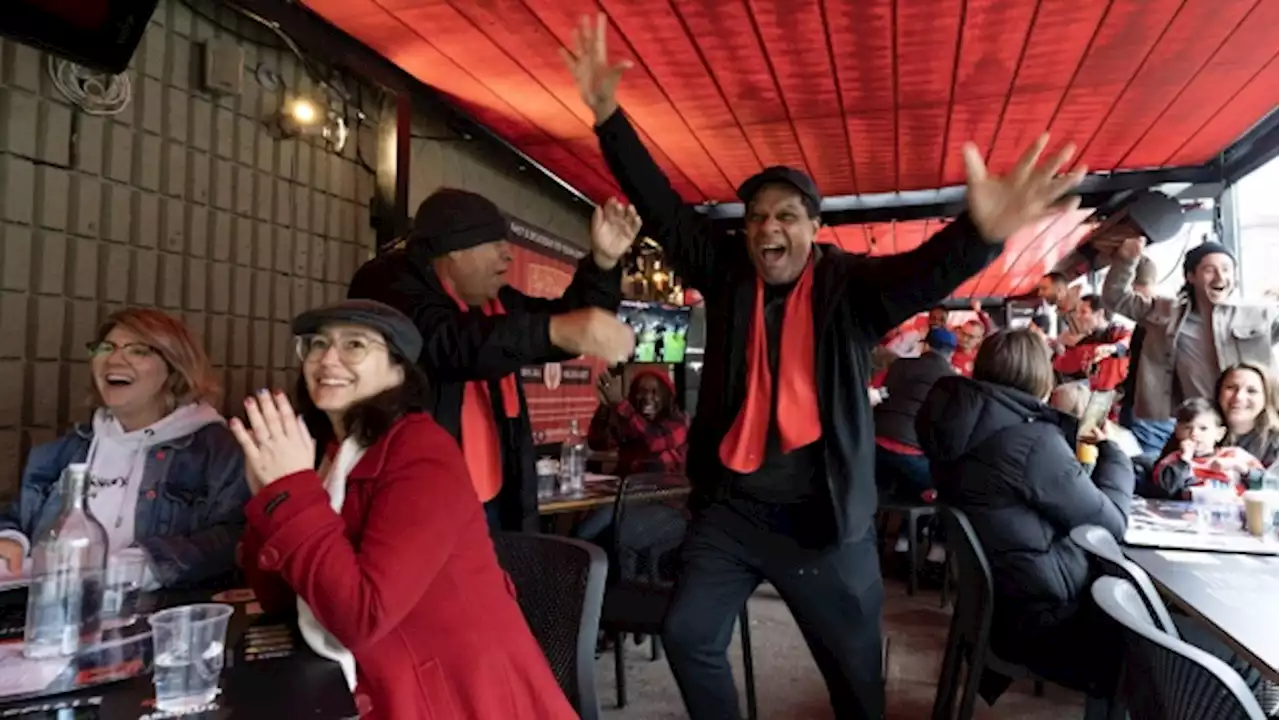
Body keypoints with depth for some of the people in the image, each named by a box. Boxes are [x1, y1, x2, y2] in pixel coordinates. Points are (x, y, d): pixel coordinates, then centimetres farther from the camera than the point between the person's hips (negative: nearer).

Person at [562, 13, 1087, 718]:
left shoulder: (850, 285, -9)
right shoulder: (725, 274, 0)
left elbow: (925, 271, -26)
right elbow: (662, 208, -3)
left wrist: (981, 231, -49)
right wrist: (608, 114, -11)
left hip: (823, 517, -2)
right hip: (728, 509, 3)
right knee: (688, 637, 13)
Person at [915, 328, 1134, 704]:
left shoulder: (967, 423, 1)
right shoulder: (1035, 441, -25)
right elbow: (1112, 523, -13)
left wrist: (1067, 426, 15)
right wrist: (1112, 449, 1)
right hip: (1039, 617, -8)